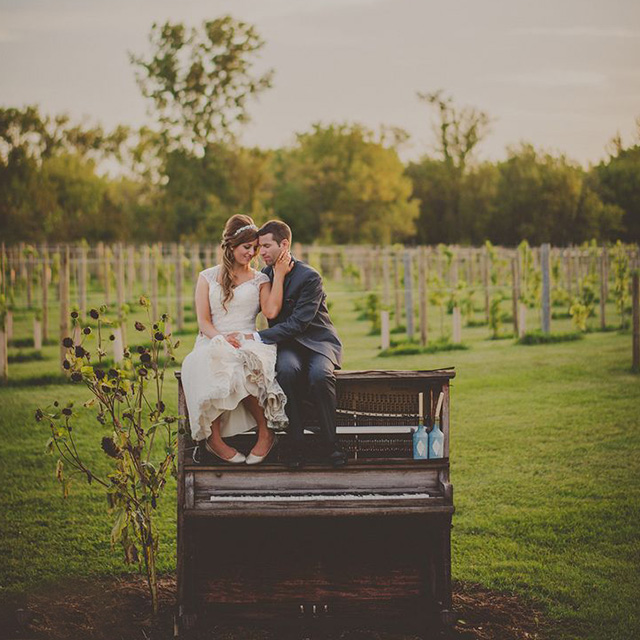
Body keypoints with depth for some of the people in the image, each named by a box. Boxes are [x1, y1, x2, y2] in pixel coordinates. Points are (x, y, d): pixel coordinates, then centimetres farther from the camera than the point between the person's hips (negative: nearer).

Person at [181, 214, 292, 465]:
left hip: (248, 343, 0)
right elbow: (203, 321, 6)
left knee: (242, 366, -38)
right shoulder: (207, 277, 15)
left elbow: (271, 311, -4)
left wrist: (279, 274, -2)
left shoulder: (260, 280, 16)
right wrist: (221, 337, -14)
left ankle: (265, 431, -25)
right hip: (212, 342, 0)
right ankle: (214, 437, -29)